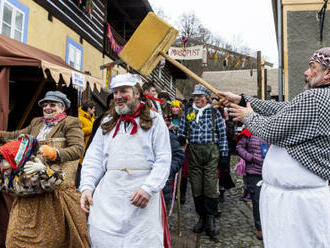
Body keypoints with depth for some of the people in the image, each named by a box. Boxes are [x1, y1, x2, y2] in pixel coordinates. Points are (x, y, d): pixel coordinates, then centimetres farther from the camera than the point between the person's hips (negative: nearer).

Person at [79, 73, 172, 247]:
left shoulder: (154, 120, 5)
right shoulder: (107, 123, 18)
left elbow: (163, 160, -4)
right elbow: (93, 158, 12)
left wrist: (148, 188, -16)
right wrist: (87, 186, -2)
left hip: (143, 189, -3)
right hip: (109, 190, 4)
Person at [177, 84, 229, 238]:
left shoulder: (214, 113, 7)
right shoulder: (187, 113, 13)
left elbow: (222, 134, 5)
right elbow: (181, 133, 15)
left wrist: (224, 154, 0)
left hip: (211, 152, -2)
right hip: (193, 152, 3)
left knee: (211, 186, -6)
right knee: (196, 186, 5)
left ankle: (210, 220, 5)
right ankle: (202, 217, 19)